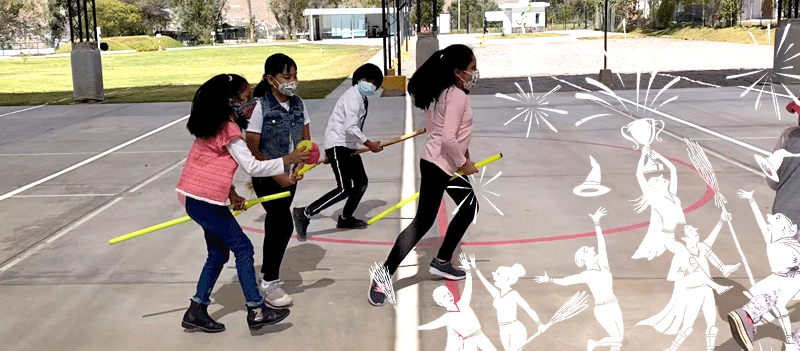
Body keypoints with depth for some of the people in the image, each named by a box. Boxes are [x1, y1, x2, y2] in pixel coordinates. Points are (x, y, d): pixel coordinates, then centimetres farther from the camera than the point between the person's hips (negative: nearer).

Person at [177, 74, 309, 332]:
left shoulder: (213, 125, 14)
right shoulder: (229, 130, -16)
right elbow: (252, 167, -18)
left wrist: (231, 193, 8)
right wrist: (288, 160, -11)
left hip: (197, 199, 10)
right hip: (207, 202, -10)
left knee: (218, 254, 16)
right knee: (243, 248, -2)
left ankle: (196, 312, 22)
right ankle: (256, 310, 3)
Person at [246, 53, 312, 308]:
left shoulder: (298, 104, 1)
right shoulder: (260, 107, -16)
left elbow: (306, 141, 7)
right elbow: (252, 149, -16)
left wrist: (298, 168, -8)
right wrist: (277, 175, -16)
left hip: (289, 176, 6)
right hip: (266, 178, -6)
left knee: (275, 225, 15)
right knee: (284, 226, -11)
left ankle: (267, 273, 31)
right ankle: (270, 283, 2)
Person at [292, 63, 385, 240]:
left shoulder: (363, 99, 17)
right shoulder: (353, 96, -15)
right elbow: (351, 127, -25)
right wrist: (369, 144, -19)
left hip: (349, 146, 10)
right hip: (337, 146, -10)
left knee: (361, 182, 14)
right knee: (344, 189, -17)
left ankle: (345, 218, 32)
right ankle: (304, 214, -11)